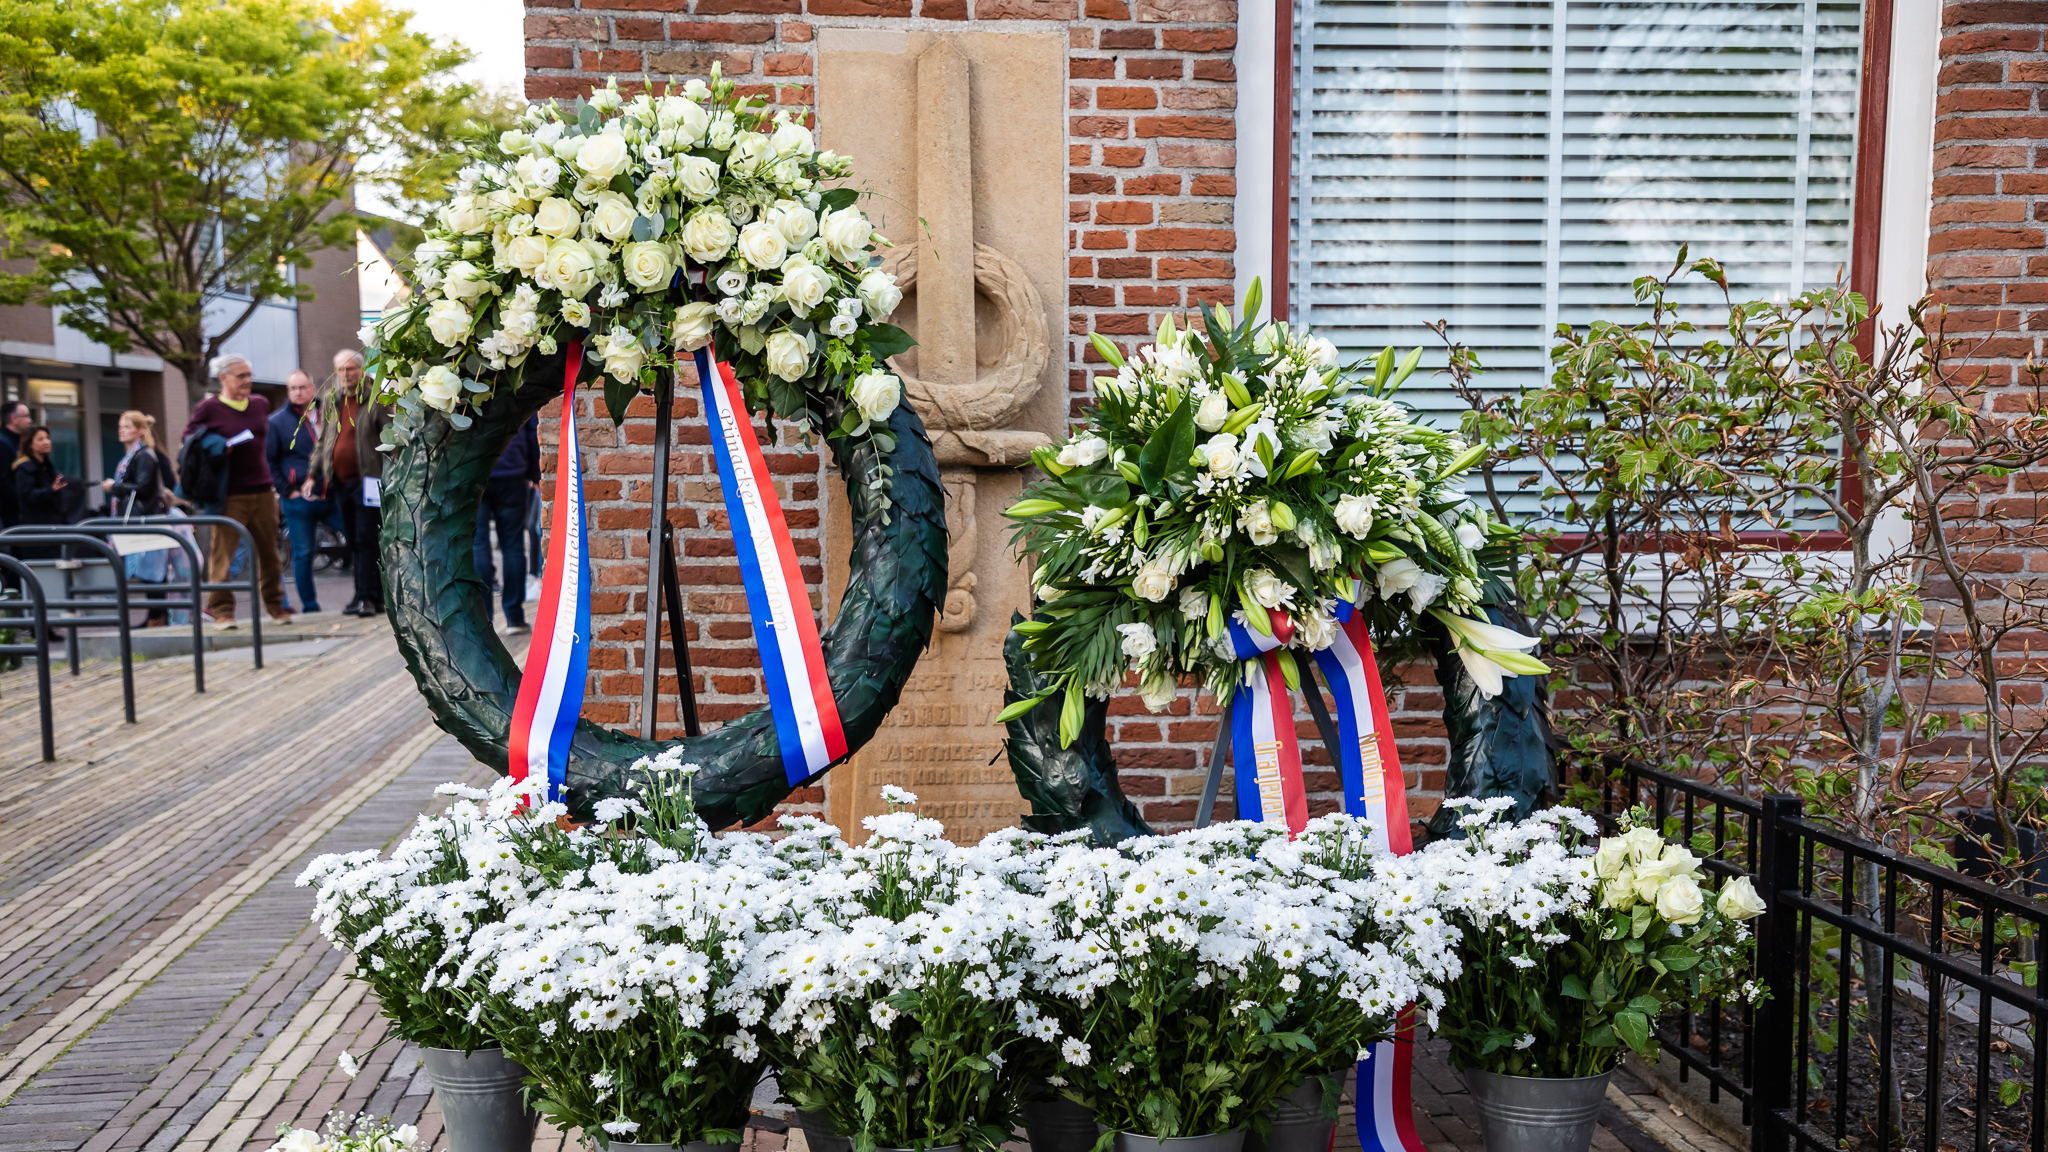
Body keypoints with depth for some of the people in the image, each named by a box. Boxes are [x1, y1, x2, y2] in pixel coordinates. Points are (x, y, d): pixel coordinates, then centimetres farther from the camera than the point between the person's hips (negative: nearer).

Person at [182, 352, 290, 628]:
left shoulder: (261, 404, 14)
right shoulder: (208, 408, -1)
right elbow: (186, 441, 3)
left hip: (263, 491, 5)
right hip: (229, 495, -4)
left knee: (269, 551, 9)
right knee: (222, 551, -5)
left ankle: (275, 605, 19)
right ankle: (221, 610, 2)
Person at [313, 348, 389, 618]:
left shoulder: (375, 400, -5)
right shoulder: (330, 401, 13)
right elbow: (323, 440, 20)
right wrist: (313, 474, 16)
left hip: (367, 481, -7)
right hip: (341, 482, 7)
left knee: (366, 540, -10)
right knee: (354, 542, 9)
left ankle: (367, 597, -10)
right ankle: (374, 597, 16)